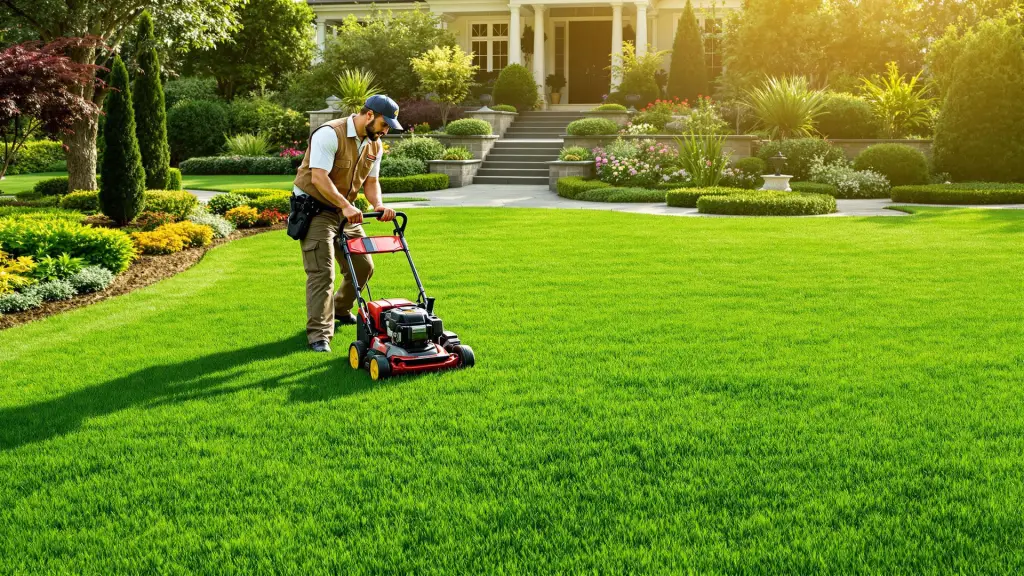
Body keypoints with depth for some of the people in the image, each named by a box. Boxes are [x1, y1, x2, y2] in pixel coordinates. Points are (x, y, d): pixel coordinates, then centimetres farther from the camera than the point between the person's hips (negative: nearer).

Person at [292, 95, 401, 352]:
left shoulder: (374, 145, 3)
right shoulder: (330, 134, -23)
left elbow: (371, 181, 6)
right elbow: (318, 177, -30)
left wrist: (378, 205, -15)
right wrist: (345, 205, -39)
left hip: (345, 211, 8)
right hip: (314, 209, -8)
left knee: (363, 266, 11)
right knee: (322, 272, -14)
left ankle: (340, 309, 35)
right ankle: (318, 334, -11)